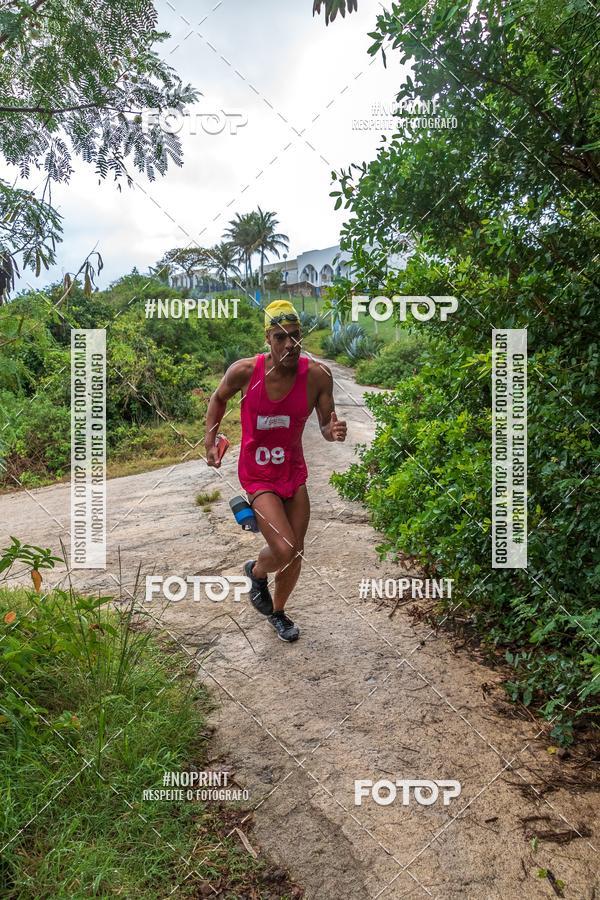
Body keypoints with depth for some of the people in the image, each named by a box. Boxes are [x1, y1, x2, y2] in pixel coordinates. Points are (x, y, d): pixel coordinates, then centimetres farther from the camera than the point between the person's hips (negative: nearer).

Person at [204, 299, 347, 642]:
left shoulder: (318, 375, -15)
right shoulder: (245, 371, -18)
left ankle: (278, 612, 40)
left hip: (294, 470, 3)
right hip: (257, 474, -3)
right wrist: (210, 441, -1)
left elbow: (326, 426, -7)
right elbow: (219, 398, 3)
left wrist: (334, 431, -30)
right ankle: (256, 571, 22)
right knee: (285, 551, -16)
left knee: (297, 554, 11)